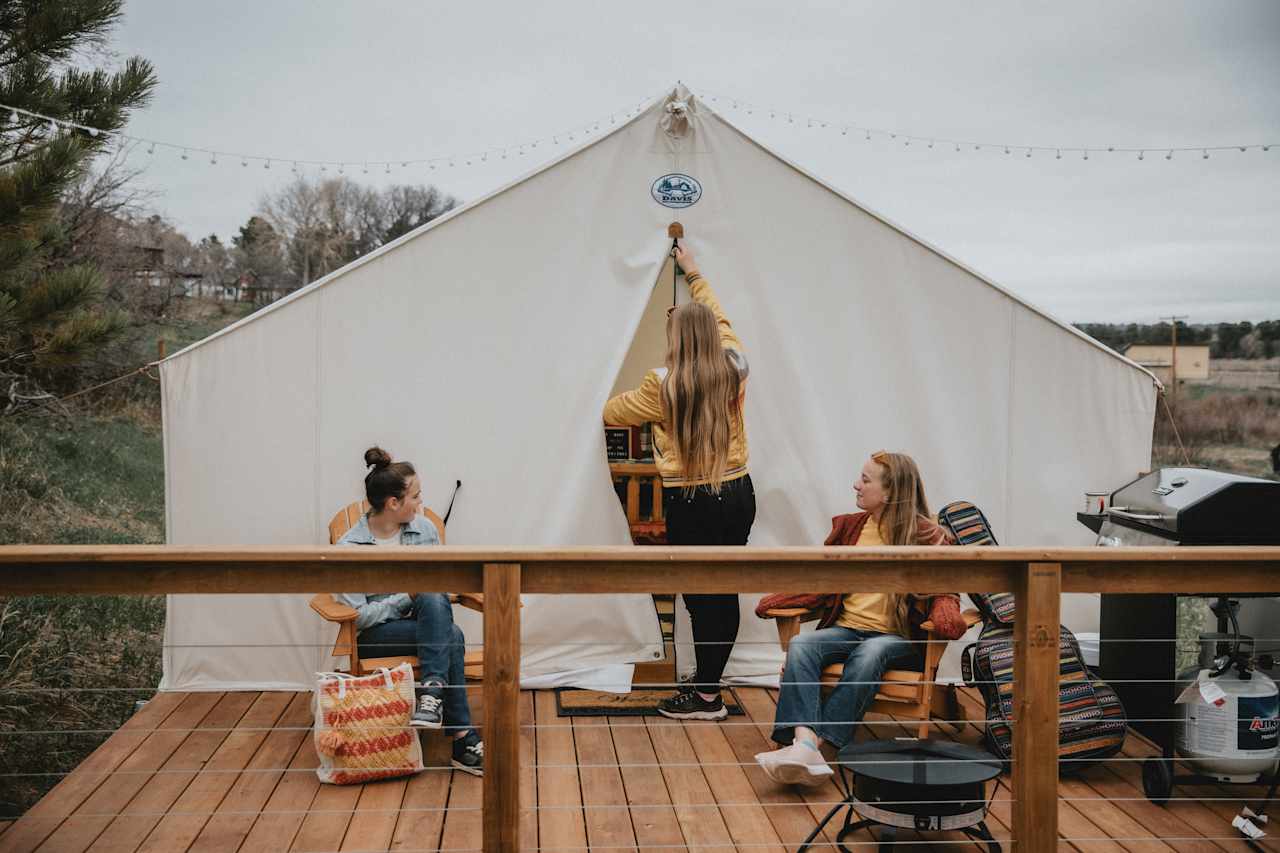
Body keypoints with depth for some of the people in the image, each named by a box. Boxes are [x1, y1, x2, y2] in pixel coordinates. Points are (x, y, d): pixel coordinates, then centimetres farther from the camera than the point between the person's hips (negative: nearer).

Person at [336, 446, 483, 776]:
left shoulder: (424, 528, 3)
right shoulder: (349, 547, -9)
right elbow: (358, 616, -11)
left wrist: (425, 595, -10)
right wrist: (408, 597, -17)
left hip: (429, 621, 4)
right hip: (375, 635, -4)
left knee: (433, 601, -34)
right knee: (450, 636, -32)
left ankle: (432, 694, -42)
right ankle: (463, 736, -34)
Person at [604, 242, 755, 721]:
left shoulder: (663, 385, -11)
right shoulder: (734, 369, 3)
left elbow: (613, 413, 5)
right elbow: (719, 319, 23)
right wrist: (693, 273, 35)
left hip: (690, 502, -6)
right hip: (738, 493, 6)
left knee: (700, 594, 0)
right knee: (725, 591, 11)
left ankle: (706, 697, 6)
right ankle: (709, 681, 22)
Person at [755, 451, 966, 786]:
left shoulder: (926, 535, 1)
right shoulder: (847, 526, 15)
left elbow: (944, 591, 1)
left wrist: (944, 614, -24)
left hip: (897, 637, -4)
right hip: (846, 628, 4)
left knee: (869, 654, -38)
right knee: (800, 645, -28)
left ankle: (818, 740, -44)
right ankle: (804, 742, -48)